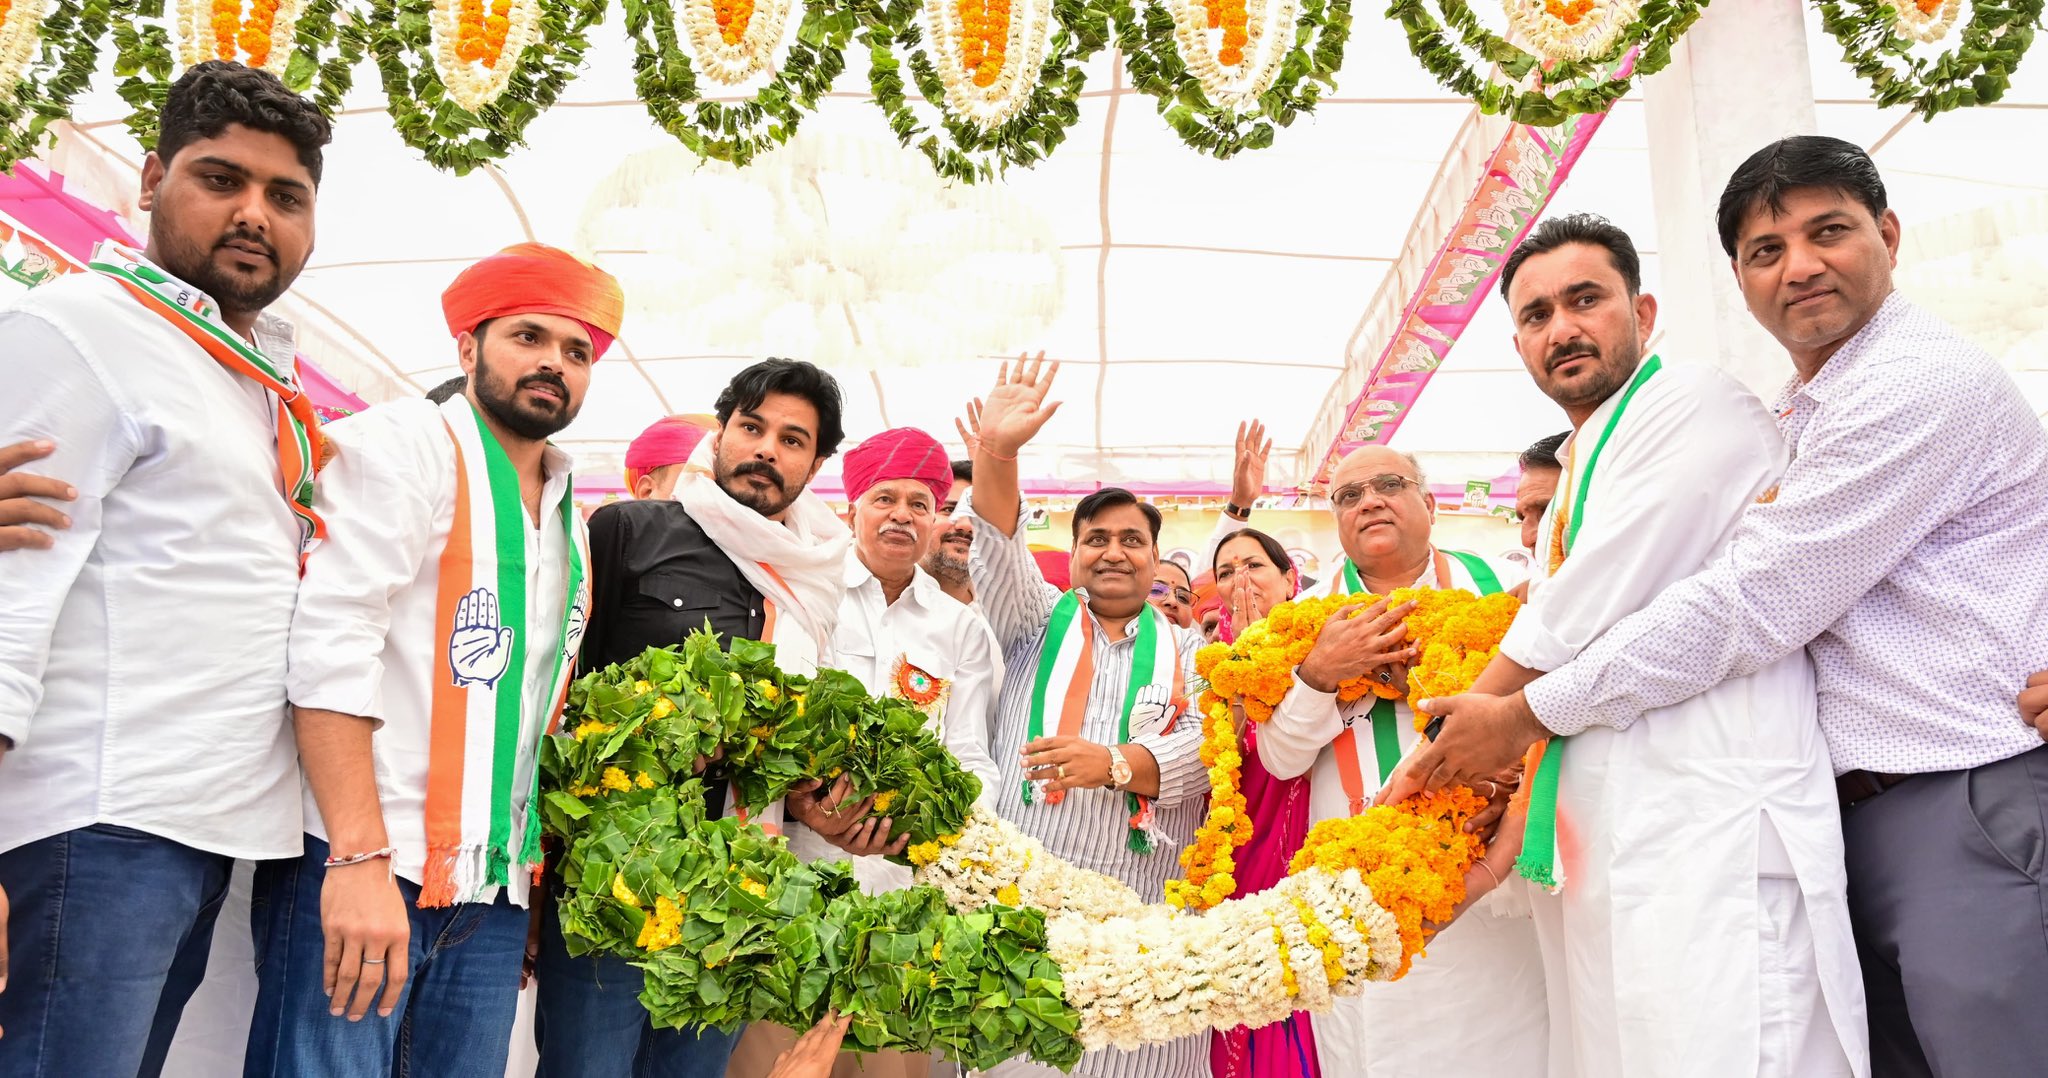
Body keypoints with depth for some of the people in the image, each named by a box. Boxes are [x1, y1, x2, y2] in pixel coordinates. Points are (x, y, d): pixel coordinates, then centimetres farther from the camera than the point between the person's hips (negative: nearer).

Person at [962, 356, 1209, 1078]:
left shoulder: (1185, 652, 16)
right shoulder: (1039, 622, 15)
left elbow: (1208, 745, 1)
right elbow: (998, 553, -3)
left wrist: (1116, 762, -16)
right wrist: (996, 454, -19)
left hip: (1141, 910, 1)